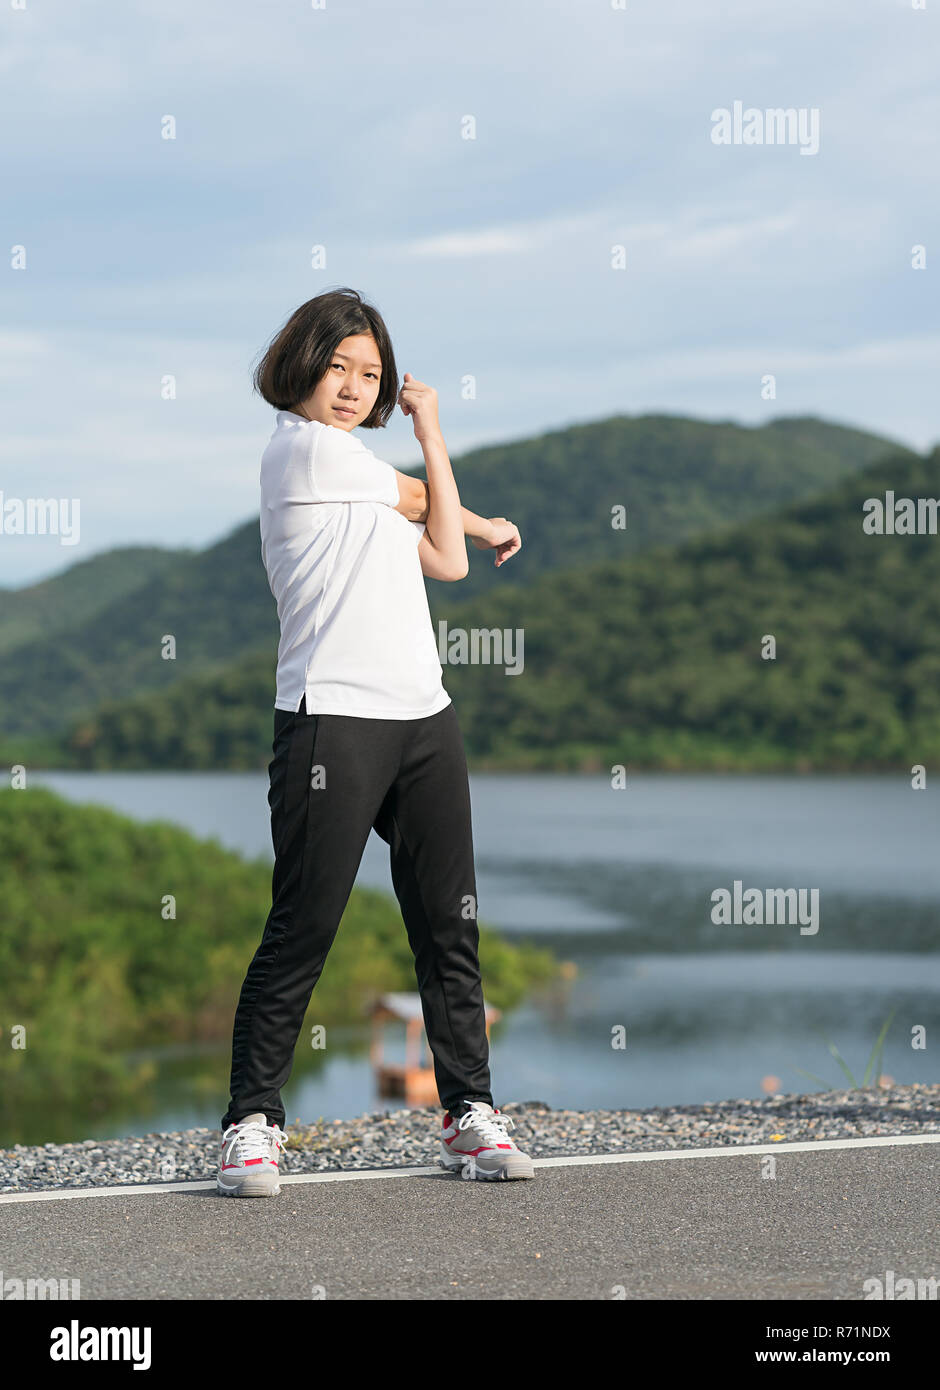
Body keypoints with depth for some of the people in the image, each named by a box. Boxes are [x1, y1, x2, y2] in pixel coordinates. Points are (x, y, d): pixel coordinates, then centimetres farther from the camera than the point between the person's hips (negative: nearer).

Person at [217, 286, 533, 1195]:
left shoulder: (361, 464, 22)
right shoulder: (302, 447, -5)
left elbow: (446, 559, 11)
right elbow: (420, 502, 7)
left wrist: (430, 431, 15)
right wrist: (486, 524, 27)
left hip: (425, 718, 9)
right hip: (332, 720, -9)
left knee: (449, 927, 7)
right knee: (302, 930, -8)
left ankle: (469, 1114, 14)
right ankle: (252, 1122, 1)